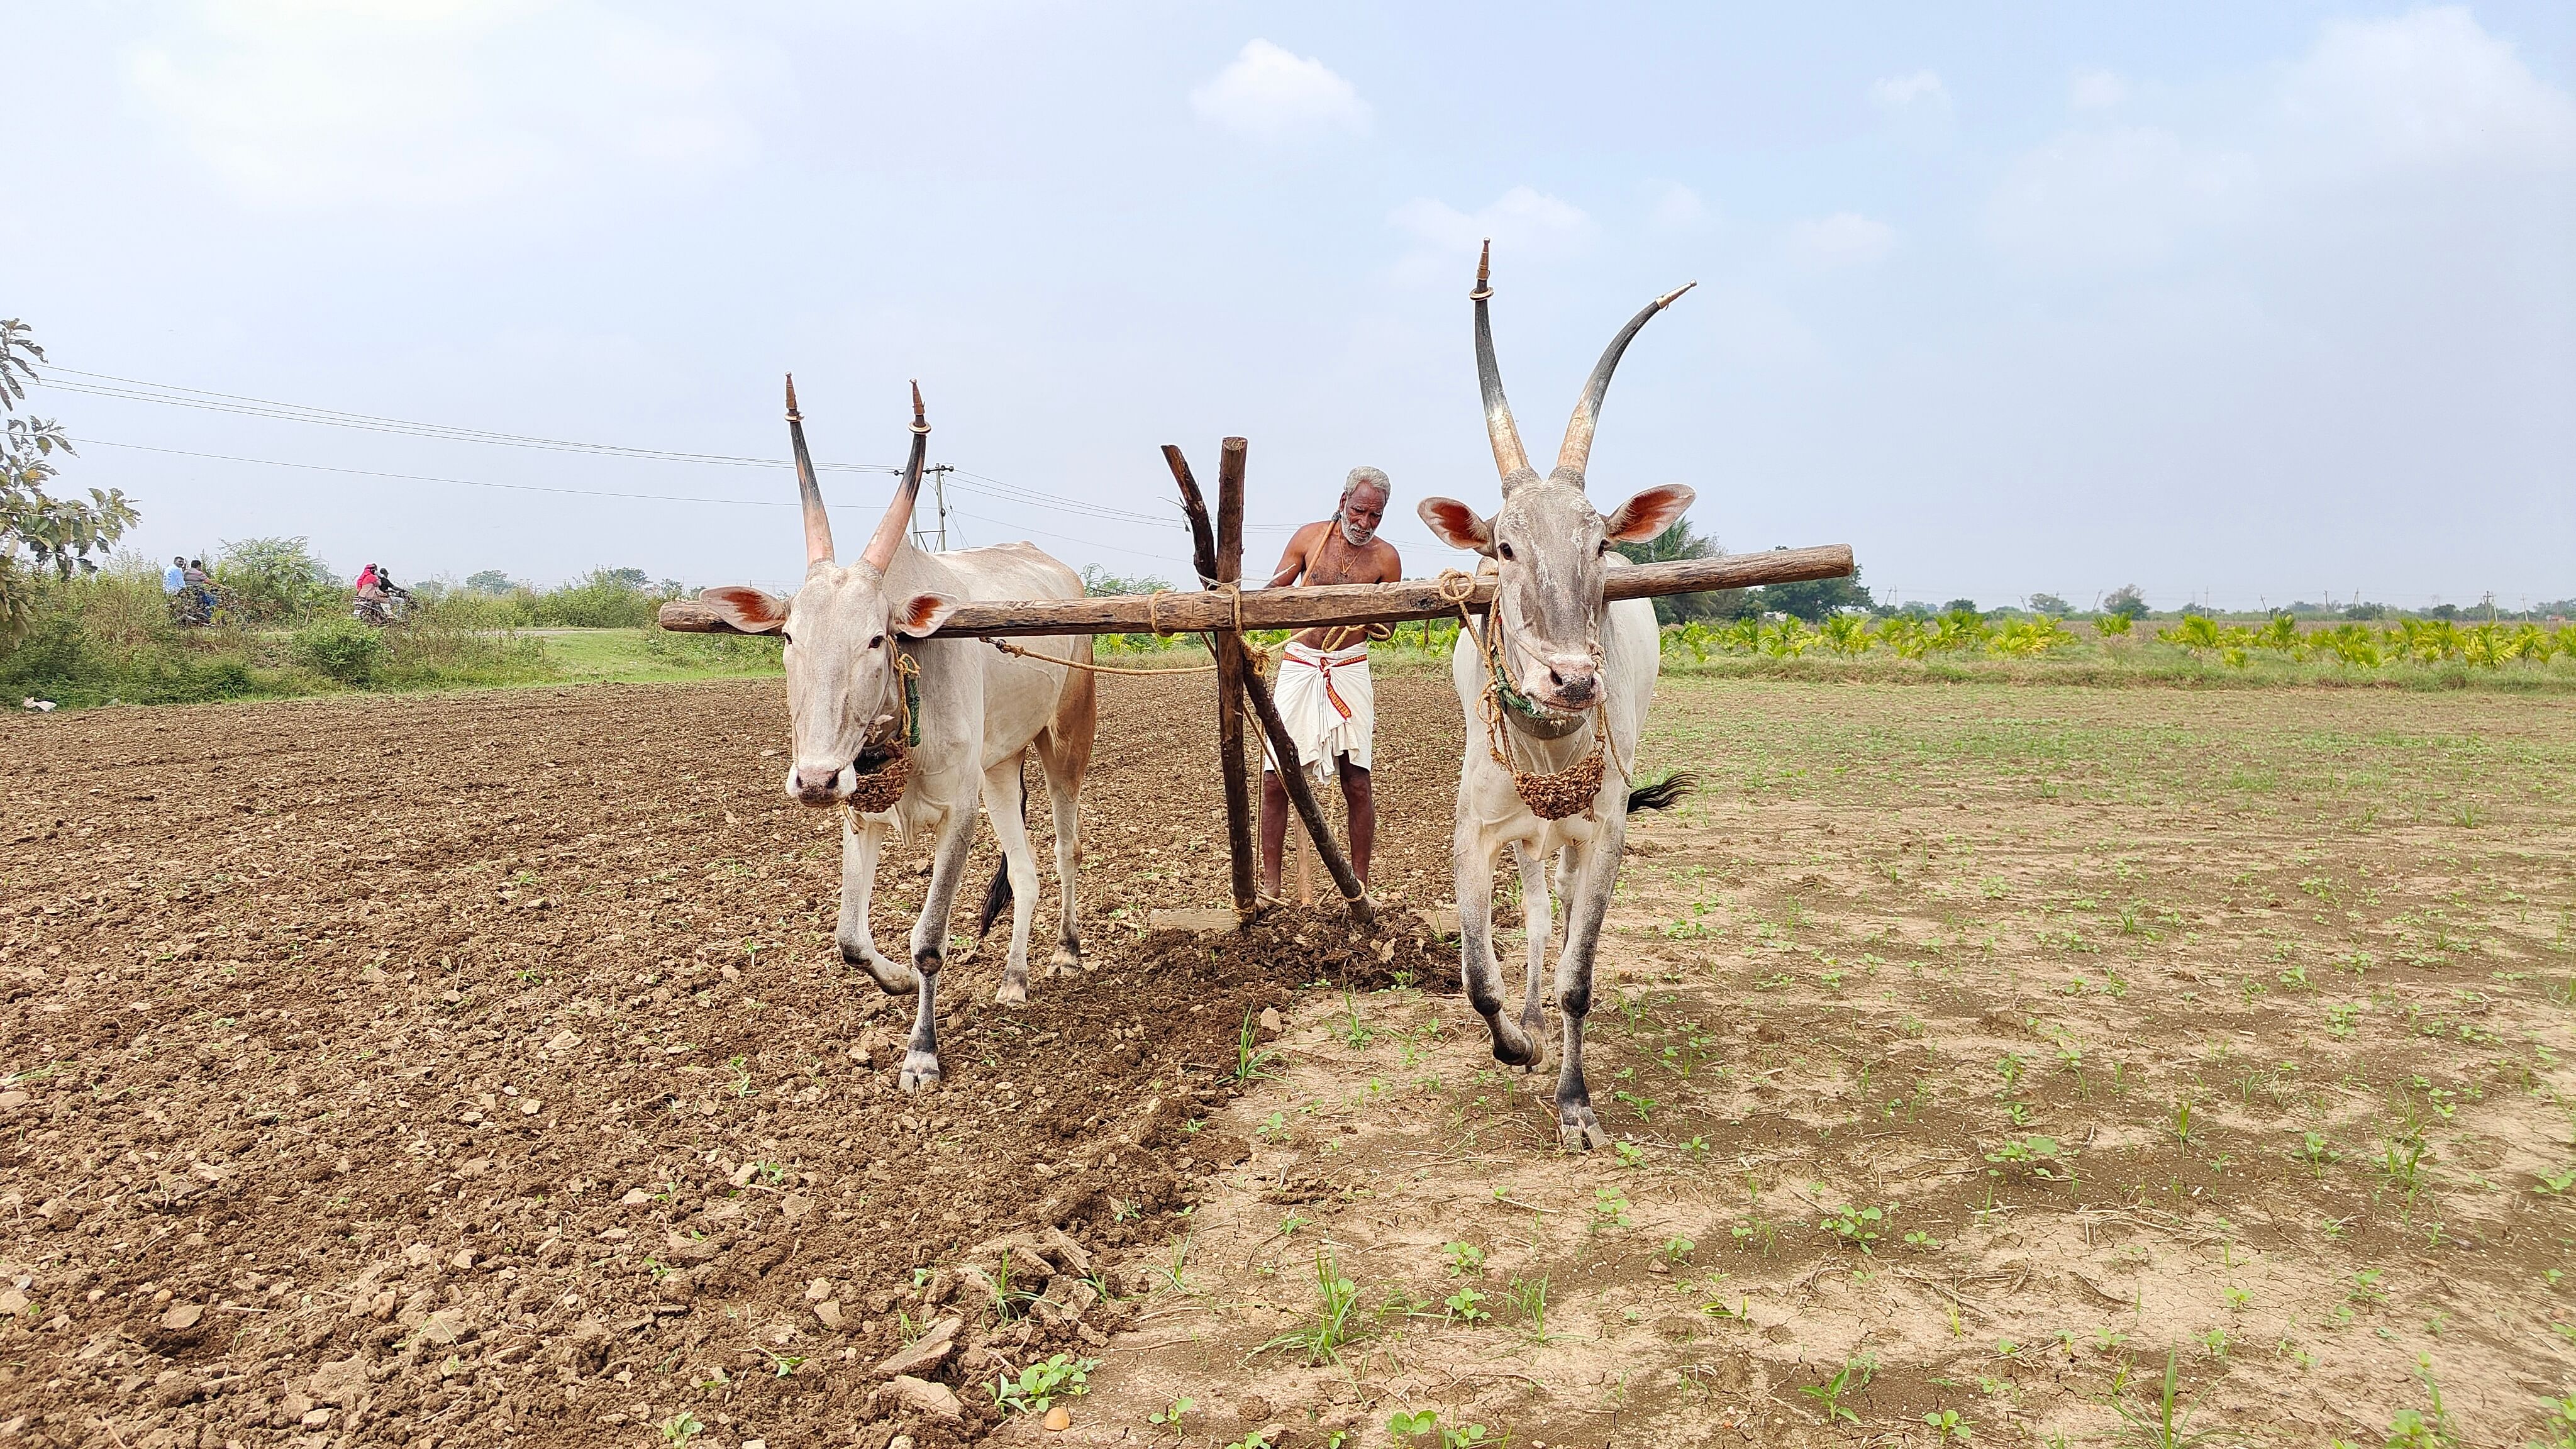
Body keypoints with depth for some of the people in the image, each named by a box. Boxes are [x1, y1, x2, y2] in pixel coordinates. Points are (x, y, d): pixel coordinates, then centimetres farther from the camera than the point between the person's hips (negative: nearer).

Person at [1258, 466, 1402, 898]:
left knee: (1357, 783, -2)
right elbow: (1271, 593, 7)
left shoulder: (1385, 558, 1)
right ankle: (1269, 886, 7)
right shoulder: (1311, 537, 3)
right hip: (1298, 666, 1)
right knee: (1274, 778, -3)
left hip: (1350, 671, -1)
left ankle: (1360, 889, 11)